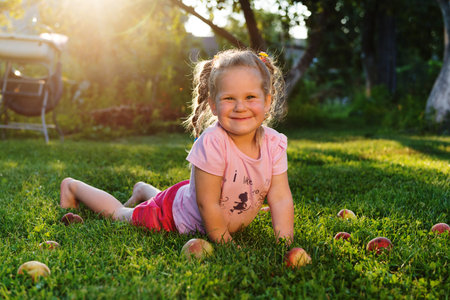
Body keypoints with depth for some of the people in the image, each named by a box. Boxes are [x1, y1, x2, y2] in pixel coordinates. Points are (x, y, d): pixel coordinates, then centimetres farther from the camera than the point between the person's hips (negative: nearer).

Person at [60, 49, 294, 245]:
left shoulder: (274, 143, -21)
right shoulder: (211, 144, -39)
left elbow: (280, 198, -17)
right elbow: (208, 204, -33)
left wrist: (284, 244, -26)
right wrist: (226, 244, -24)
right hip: (177, 217, -5)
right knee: (118, 214, 16)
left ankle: (142, 191, 61)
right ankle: (73, 186, 39)